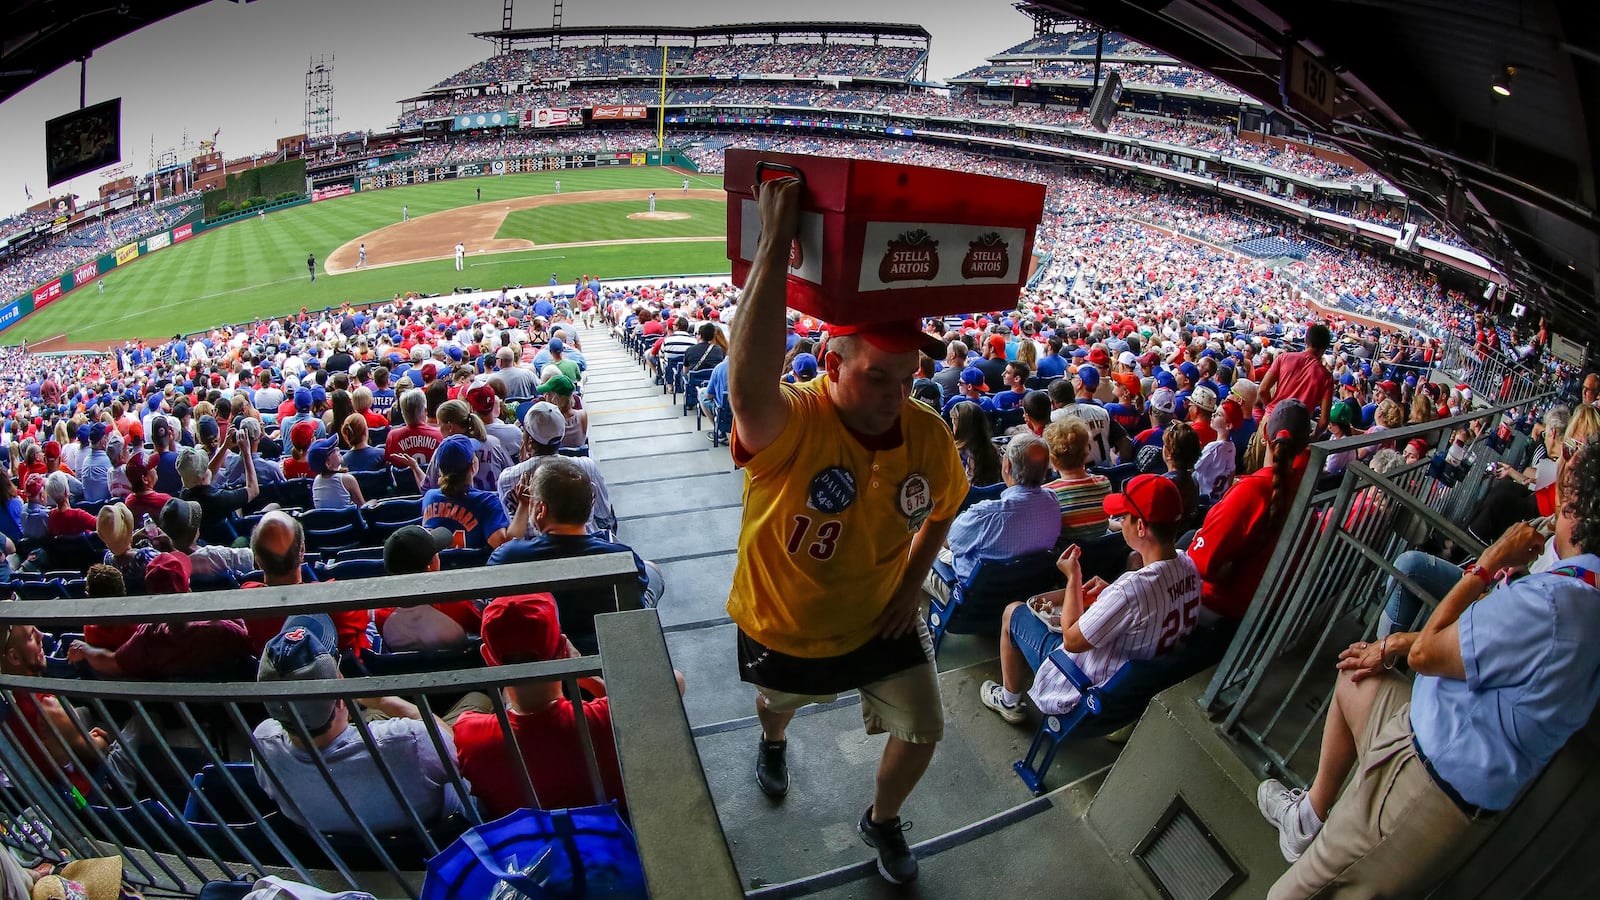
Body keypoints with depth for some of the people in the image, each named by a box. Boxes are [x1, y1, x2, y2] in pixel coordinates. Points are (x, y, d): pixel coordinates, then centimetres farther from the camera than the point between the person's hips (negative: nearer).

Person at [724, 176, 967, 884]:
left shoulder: (928, 436, -18)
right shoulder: (790, 426, -36)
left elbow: (942, 509, 4)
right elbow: (748, 379, -62)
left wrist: (913, 582, -6)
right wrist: (776, 240, -62)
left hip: (883, 620, 3)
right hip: (784, 628, -3)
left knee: (923, 731, 16)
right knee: (778, 707, 29)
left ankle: (883, 821, 51)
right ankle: (772, 742, 71)